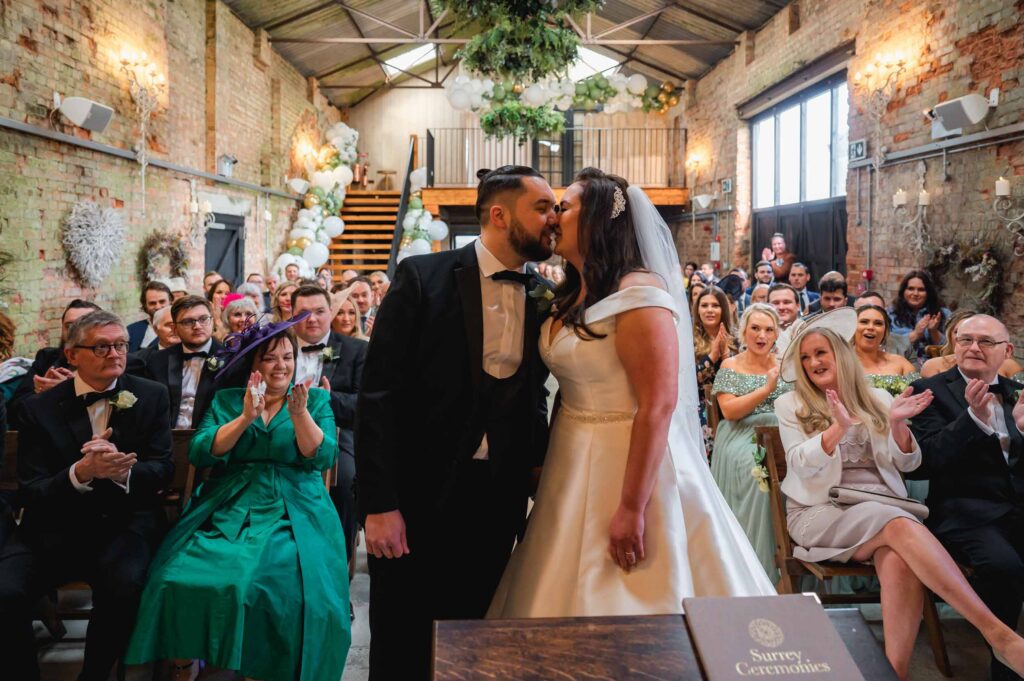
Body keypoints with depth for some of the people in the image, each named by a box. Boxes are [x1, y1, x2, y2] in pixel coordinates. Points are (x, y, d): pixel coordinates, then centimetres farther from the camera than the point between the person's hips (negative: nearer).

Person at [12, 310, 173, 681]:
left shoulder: (151, 396, 2)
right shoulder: (39, 408, 1)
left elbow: (163, 468, 1)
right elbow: (29, 493, -3)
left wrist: (121, 470, -23)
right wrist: (81, 472, -25)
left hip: (126, 522, 0)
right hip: (56, 528, 1)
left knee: (124, 584, -30)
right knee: (5, 591, -25)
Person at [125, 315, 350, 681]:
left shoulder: (317, 399, 11)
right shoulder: (225, 400, 15)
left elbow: (322, 458, -2)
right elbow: (199, 453, 0)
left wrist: (300, 414, -18)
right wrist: (245, 418, -13)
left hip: (293, 515, -1)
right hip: (226, 512, 2)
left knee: (294, 591, -30)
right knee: (181, 580, -23)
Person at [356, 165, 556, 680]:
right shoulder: (423, 277, -9)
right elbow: (378, 393, -11)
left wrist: (537, 484, 5)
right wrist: (378, 503, -15)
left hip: (499, 501, 4)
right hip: (418, 496, -3)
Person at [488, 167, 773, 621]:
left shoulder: (639, 294, -18)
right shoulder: (570, 297, 9)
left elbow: (657, 407, -22)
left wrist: (632, 509, -22)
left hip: (628, 469, -8)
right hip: (575, 469, 8)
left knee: (626, 602, 5)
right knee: (573, 595, 17)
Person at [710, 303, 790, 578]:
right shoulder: (731, 366, 10)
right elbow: (729, 410, -3)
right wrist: (766, 389, -11)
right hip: (743, 439, -2)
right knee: (761, 472, -32)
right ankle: (758, 563, -20)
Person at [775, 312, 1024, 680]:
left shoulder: (877, 398, 17)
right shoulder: (791, 404, 9)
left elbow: (908, 464, 11)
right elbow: (801, 464, -4)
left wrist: (897, 425, -9)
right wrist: (838, 429, -21)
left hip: (882, 508, 3)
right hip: (821, 512, -3)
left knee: (900, 564, -34)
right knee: (901, 526, -34)